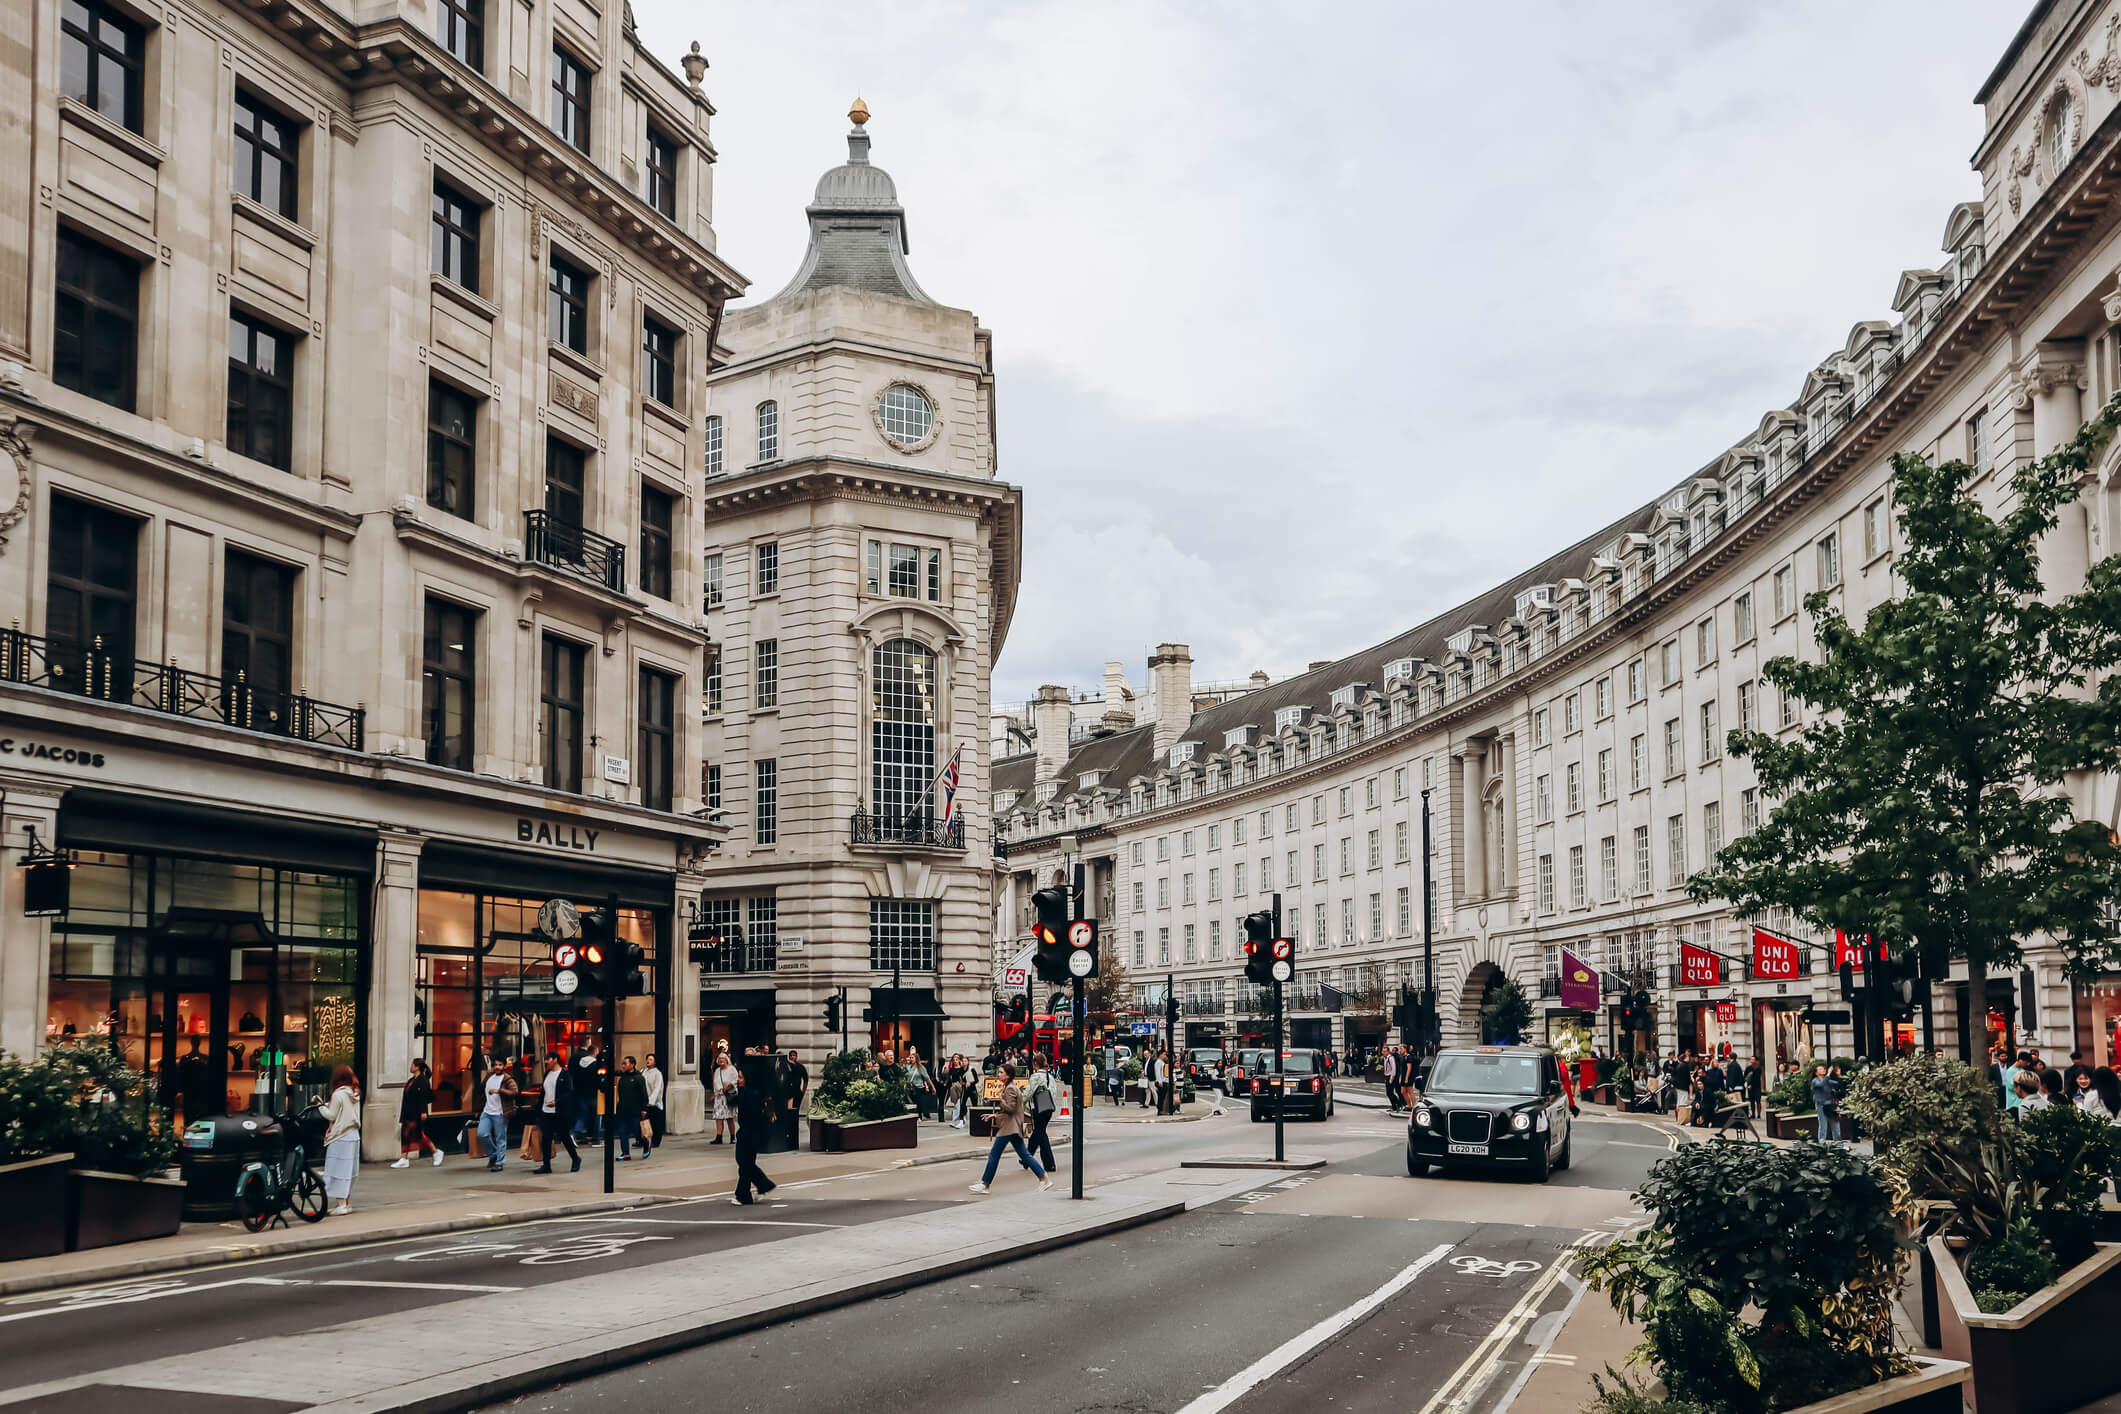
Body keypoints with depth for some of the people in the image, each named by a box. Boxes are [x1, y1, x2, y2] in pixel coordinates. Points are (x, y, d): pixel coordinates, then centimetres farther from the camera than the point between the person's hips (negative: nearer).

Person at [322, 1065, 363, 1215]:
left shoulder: (338, 1094, -13)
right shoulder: (355, 1094, 9)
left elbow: (331, 1115, -10)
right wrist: (326, 1105, 16)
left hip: (340, 1138, -8)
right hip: (354, 1135, 8)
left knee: (338, 1169, -3)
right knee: (349, 1170, 14)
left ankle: (341, 1204, -6)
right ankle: (348, 1202, 19)